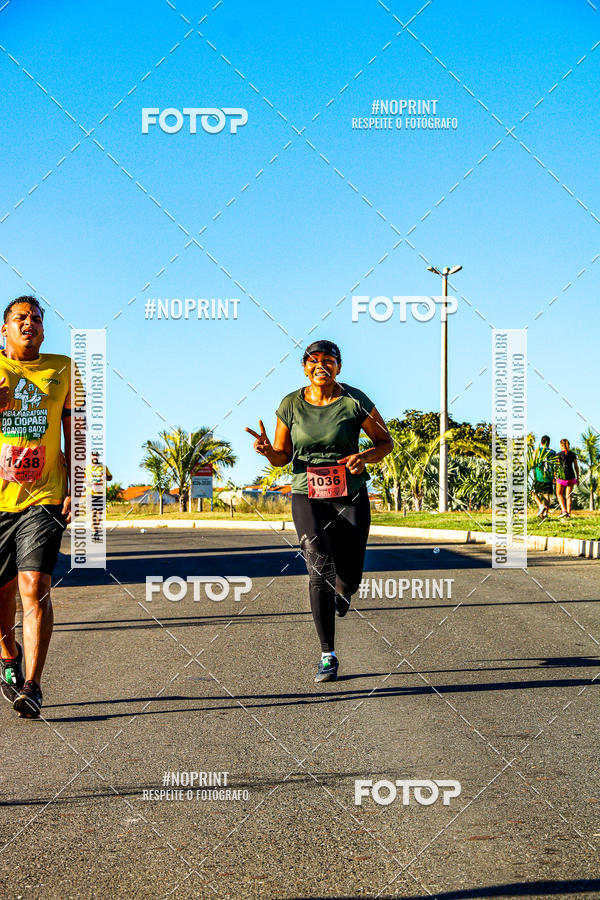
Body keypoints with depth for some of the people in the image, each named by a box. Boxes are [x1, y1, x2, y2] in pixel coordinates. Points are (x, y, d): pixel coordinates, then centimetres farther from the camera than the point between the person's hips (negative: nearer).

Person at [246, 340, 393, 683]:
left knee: (348, 578, -2)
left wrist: (363, 456, -16)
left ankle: (342, 591, 41)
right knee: (320, 568, -18)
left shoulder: (355, 401, -5)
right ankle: (328, 656, -8)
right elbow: (282, 457, 8)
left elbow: (386, 442, 5)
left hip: (351, 496, 0)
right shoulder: (291, 405, 0)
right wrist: (267, 450, -15)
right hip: (308, 496, 0)